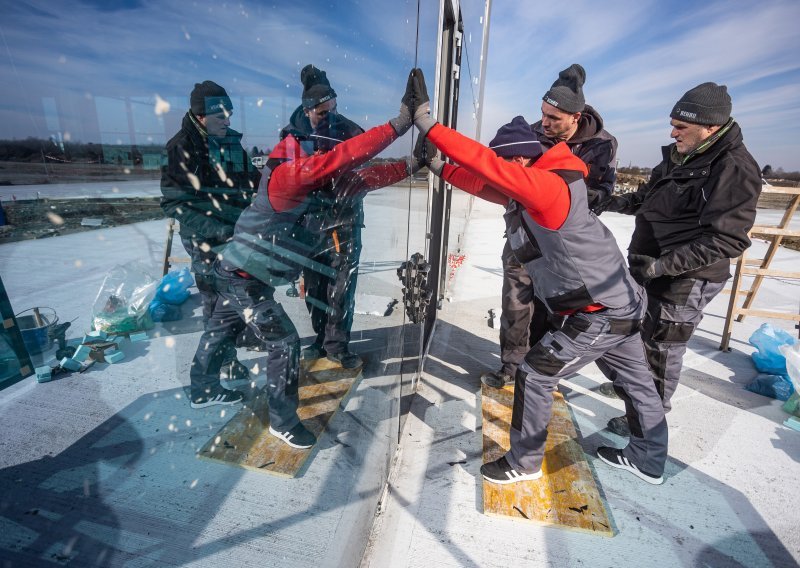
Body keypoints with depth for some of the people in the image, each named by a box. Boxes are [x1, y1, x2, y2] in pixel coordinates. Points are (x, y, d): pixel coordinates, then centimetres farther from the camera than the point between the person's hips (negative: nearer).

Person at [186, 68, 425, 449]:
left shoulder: (324, 182, 0)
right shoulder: (289, 175, -27)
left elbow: (365, 176, -2)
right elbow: (341, 158, -39)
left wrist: (412, 165, -9)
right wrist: (398, 125, -40)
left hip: (240, 273, 9)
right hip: (244, 277, -9)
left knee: (223, 328, 24)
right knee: (283, 342, -6)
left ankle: (203, 389, 48)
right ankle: (283, 422, 13)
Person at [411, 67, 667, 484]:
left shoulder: (545, 185, -24)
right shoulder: (529, 191, 3)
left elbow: (485, 164, -29)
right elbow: (484, 182, 9)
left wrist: (427, 125, -23)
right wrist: (440, 168, 4)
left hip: (603, 314, -10)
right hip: (622, 305, 10)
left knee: (534, 375, -1)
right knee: (634, 381, 22)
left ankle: (524, 462, 19)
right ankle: (648, 461, 45)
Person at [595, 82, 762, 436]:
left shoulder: (734, 169, -19)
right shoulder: (679, 156, 6)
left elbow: (727, 240, -23)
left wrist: (664, 265, -30)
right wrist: (619, 202, 0)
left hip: (684, 280, -9)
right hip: (647, 269, 9)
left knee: (662, 349, 5)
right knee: (637, 334, 23)